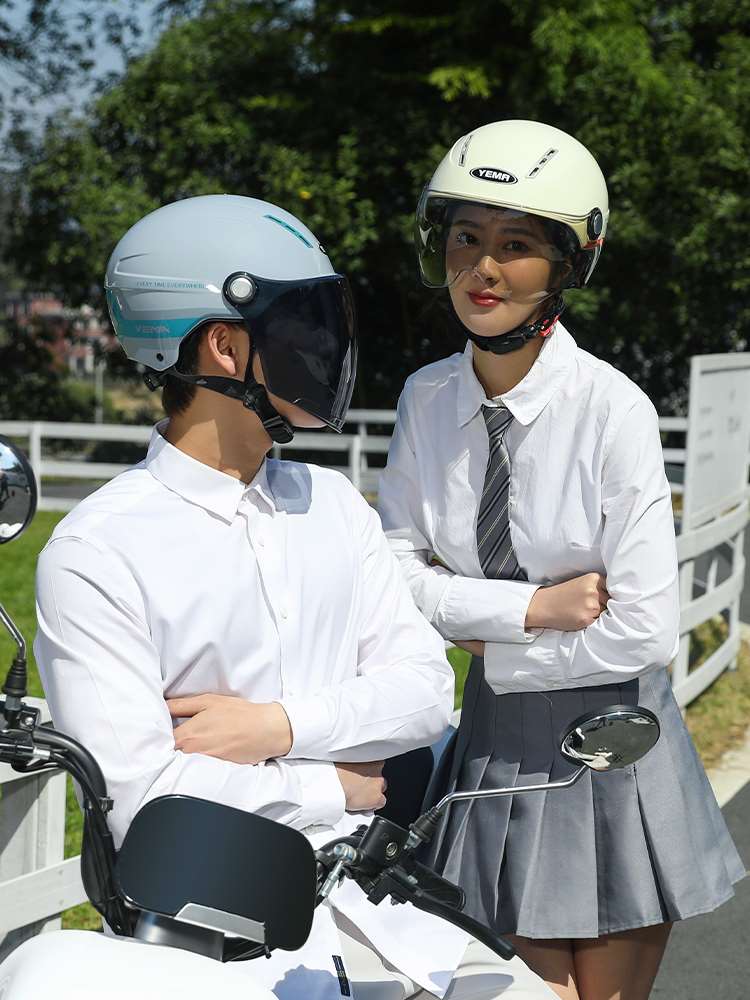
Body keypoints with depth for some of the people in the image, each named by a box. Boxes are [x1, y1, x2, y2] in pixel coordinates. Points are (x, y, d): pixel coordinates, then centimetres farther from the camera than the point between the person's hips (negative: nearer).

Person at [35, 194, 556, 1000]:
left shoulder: (332, 504, 11)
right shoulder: (94, 554, -10)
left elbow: (426, 690, 6)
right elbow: (138, 796, -16)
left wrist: (279, 724, -11)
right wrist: (338, 787, -5)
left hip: (372, 903, 6)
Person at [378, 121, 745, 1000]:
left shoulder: (612, 409, -17)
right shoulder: (428, 398, -2)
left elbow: (640, 631, -19)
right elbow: (391, 571, -5)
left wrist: (487, 646, -9)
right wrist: (529, 607, -18)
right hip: (498, 739, 3)